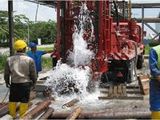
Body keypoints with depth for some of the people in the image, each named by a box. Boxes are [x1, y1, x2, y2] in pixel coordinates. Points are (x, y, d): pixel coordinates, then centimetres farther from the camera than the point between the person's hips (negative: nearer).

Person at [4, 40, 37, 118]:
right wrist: (34, 82, 14)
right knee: (24, 102, 7)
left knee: (12, 101, 17)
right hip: (25, 83, -2)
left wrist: (7, 82, 22)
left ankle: (12, 116, 28)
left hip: (14, 83, 3)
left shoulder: (9, 59, -2)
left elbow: (6, 73, 6)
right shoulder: (29, 60, -9)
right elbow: (33, 74, -3)